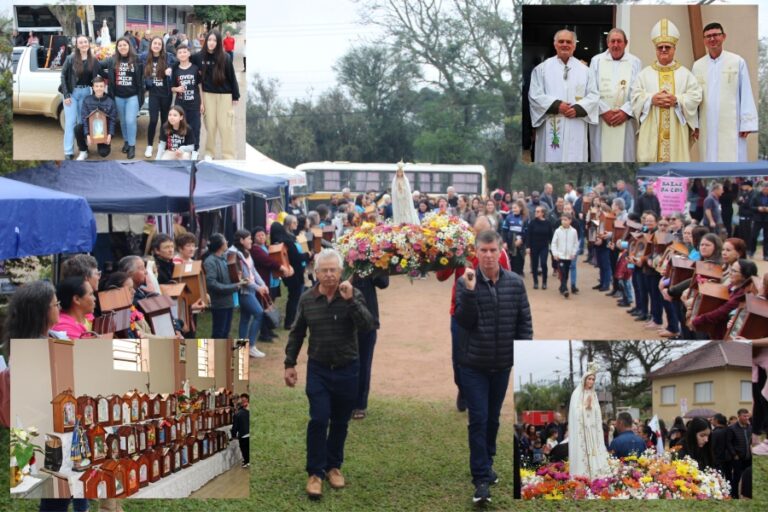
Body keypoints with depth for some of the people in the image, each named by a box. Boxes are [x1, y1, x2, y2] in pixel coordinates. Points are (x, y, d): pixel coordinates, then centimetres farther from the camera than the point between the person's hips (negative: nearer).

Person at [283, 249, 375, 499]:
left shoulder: (353, 295, -8)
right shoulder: (307, 299, -2)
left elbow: (367, 326, -21)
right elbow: (297, 333, 7)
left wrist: (350, 300, -30)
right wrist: (290, 364, 6)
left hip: (347, 369, 0)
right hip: (318, 369, 0)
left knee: (340, 422, 12)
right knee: (318, 420, -6)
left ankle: (333, 466, 29)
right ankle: (315, 472, 5)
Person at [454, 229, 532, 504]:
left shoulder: (516, 282, -2)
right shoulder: (465, 282, -10)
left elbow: (524, 322, 3)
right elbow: (463, 321, -18)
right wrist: (469, 291, -29)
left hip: (503, 364, 3)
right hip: (473, 364, -3)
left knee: (493, 418, 17)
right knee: (479, 419, -5)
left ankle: (486, 464, 34)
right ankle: (481, 478, 0)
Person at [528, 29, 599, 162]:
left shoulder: (584, 70, 12)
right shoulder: (542, 68, 6)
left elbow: (593, 95, 6)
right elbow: (535, 95, -2)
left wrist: (578, 108, -11)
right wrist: (556, 105, -14)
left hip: (576, 129, 2)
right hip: (551, 129, -2)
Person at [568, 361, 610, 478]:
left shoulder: (593, 394, 13)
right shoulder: (577, 393, -5)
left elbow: (597, 413, 17)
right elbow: (576, 412, -11)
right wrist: (585, 405, -20)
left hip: (592, 430, 6)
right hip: (581, 429, -6)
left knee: (594, 452, 1)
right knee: (582, 452, -9)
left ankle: (594, 475, 2)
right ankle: (582, 476, -7)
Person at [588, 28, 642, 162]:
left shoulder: (635, 63, 6)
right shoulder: (596, 61, 6)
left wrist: (625, 111, -12)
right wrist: (603, 111, -10)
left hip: (625, 121, 0)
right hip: (601, 120, 0)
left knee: (625, 156, 0)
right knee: (601, 156, 0)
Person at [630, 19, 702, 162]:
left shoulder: (685, 73, 8)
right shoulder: (645, 73, 9)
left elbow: (695, 96, 0)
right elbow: (636, 96, 2)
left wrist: (677, 100, -15)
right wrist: (651, 99, -15)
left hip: (676, 130, 0)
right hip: (651, 130, 0)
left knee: (676, 159, -1)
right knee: (650, 159, -3)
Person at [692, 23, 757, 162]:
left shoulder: (738, 62, 0)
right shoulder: (697, 66, 9)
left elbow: (746, 94, -2)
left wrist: (747, 123, -6)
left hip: (731, 126, -3)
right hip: (707, 127, 3)